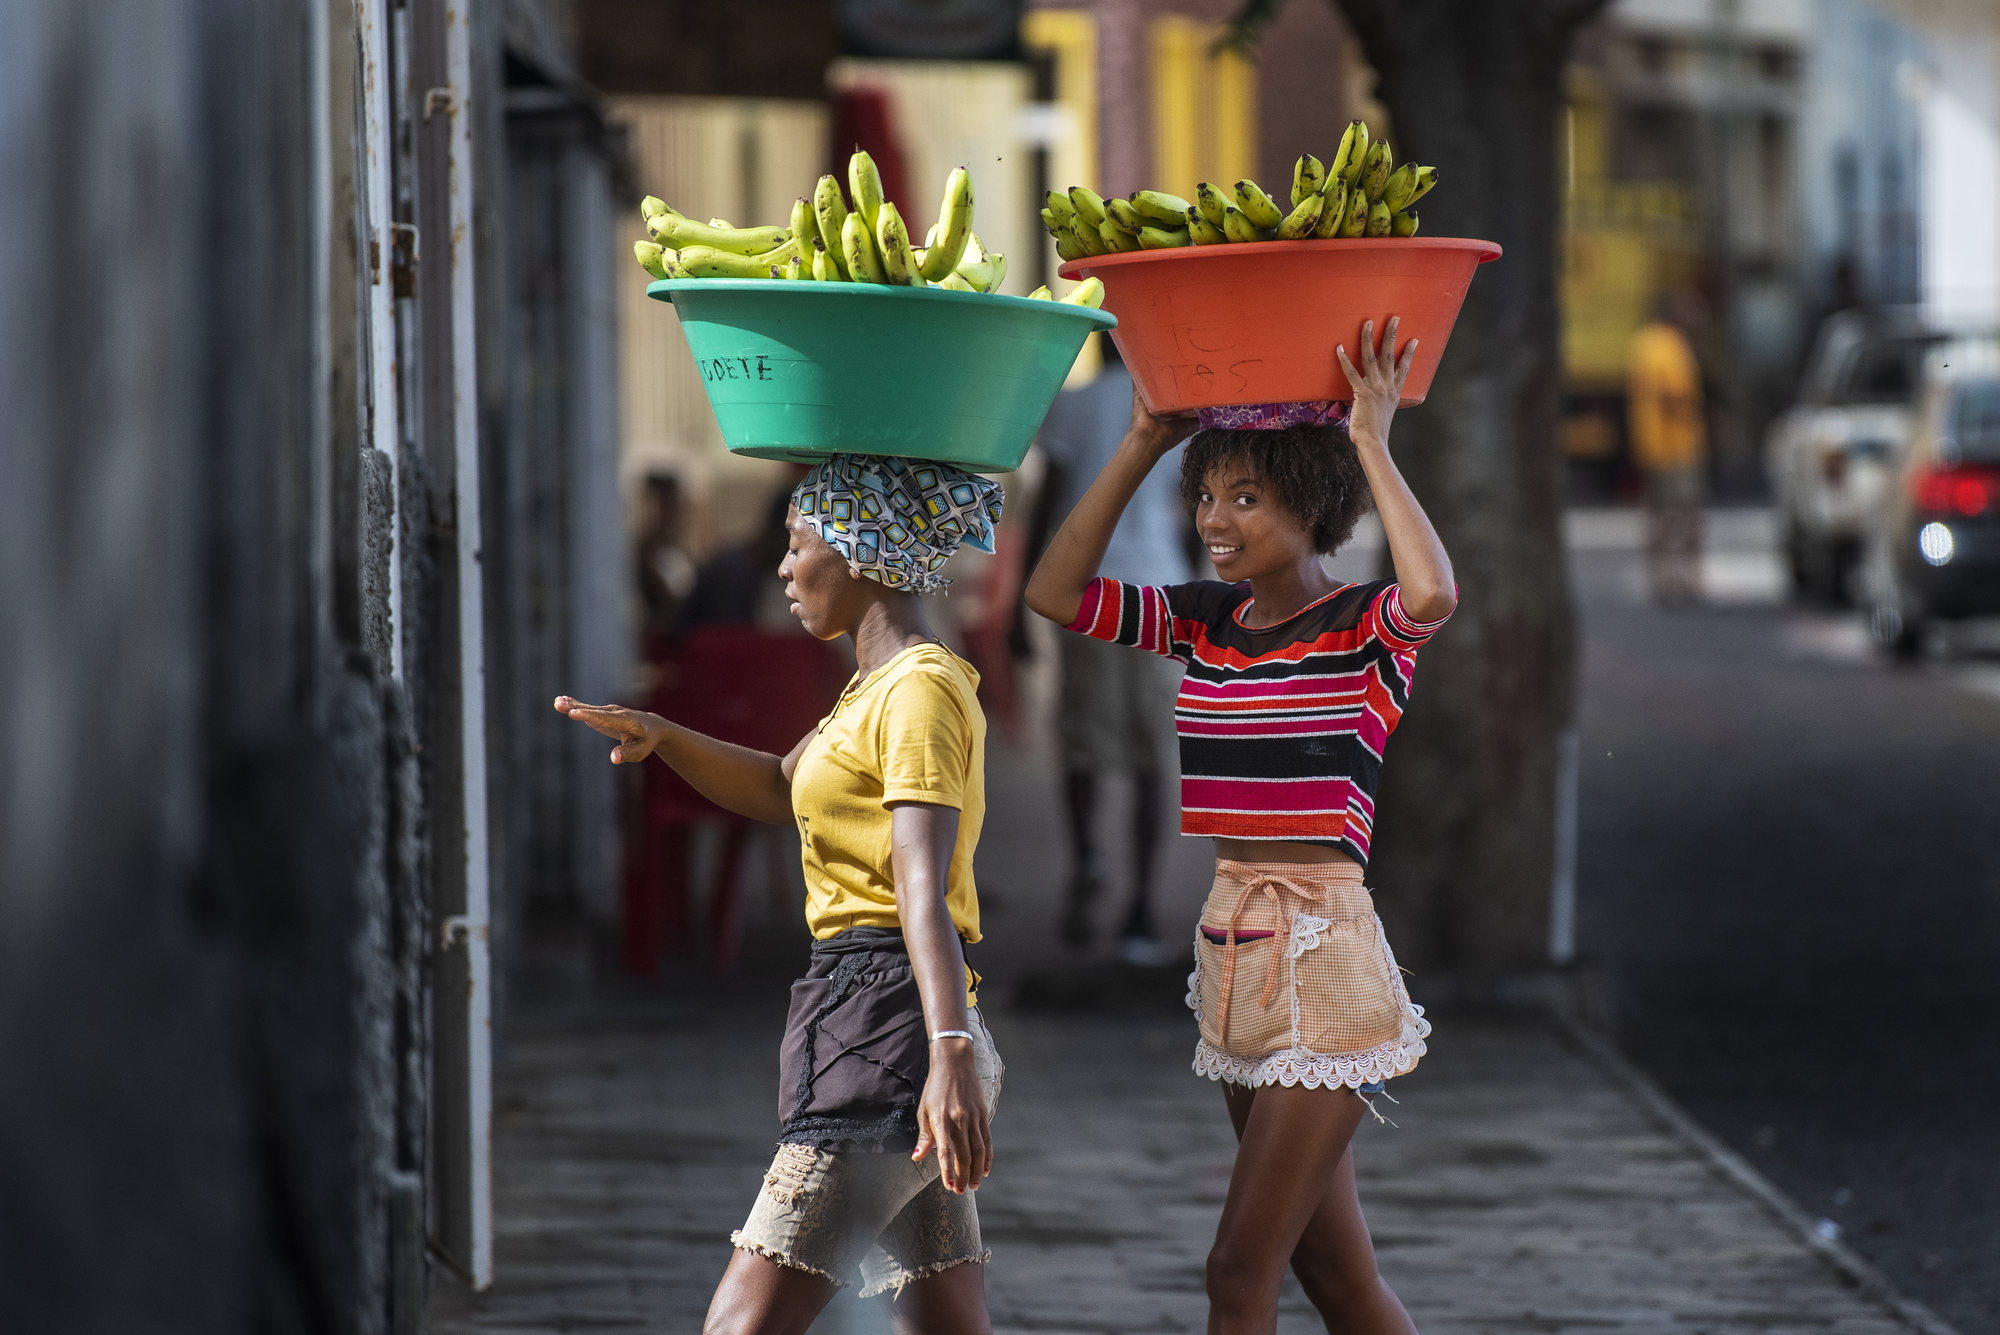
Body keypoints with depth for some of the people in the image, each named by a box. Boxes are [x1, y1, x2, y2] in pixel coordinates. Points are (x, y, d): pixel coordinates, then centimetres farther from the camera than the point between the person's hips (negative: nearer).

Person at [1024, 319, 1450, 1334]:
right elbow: (1056, 592, 4)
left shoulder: (1368, 629, -9)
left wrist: (1369, 441, -21)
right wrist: (1145, 441, 1)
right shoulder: (1205, 621, 10)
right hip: (1232, 948, 7)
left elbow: (1435, 592, -31)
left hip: (1323, 953, -7)